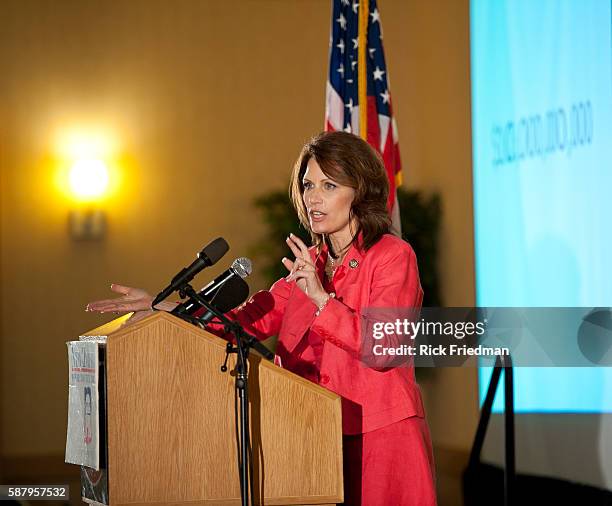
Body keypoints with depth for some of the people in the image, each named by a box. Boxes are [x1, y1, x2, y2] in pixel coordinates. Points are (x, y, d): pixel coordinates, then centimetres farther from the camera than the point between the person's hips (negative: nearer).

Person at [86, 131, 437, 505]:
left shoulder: (393, 256, -5)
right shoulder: (309, 263, 16)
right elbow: (251, 320, 10)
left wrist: (320, 298, -21)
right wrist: (162, 307, 3)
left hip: (381, 437, -6)